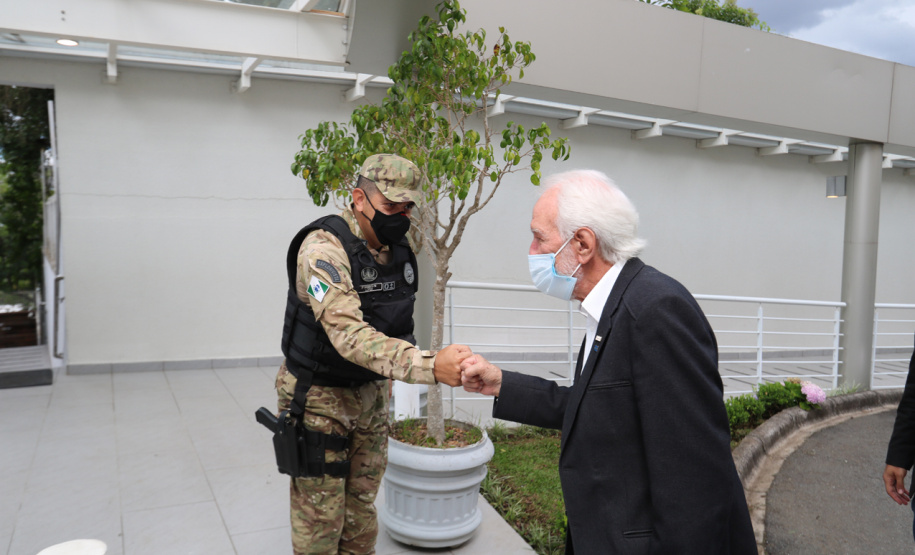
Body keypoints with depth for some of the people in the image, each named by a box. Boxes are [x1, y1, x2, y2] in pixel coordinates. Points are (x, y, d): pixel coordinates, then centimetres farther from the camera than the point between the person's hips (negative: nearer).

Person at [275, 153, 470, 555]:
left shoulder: (399, 251, 0)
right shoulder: (325, 246, -24)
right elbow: (348, 336, -36)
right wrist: (430, 365, -46)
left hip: (370, 392, 6)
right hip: (319, 396, -6)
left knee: (361, 511, 17)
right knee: (319, 522, 5)